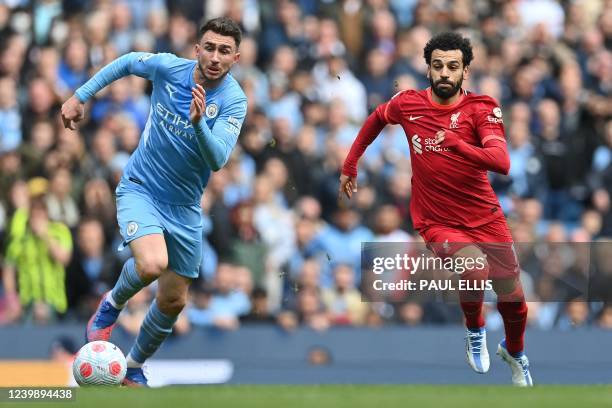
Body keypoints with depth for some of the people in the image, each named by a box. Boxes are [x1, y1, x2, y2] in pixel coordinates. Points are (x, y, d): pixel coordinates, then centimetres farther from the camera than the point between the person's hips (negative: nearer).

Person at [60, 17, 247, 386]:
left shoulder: (234, 102, -17)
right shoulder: (168, 67, -14)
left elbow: (218, 159, -29)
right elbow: (126, 62, 8)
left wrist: (198, 122, -46)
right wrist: (80, 96, 8)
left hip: (184, 207, 2)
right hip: (139, 189, -2)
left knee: (174, 300, 9)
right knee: (153, 264, -30)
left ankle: (134, 368, 34)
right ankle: (112, 305, 2)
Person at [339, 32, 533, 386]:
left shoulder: (481, 108, -14)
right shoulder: (408, 103, -7)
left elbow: (502, 162, -30)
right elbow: (376, 120, 17)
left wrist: (455, 143, -43)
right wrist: (350, 166, 20)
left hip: (485, 217, 1)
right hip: (438, 221, -1)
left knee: (513, 299, 8)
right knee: (475, 271, -29)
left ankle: (514, 353, 43)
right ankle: (475, 331, 3)